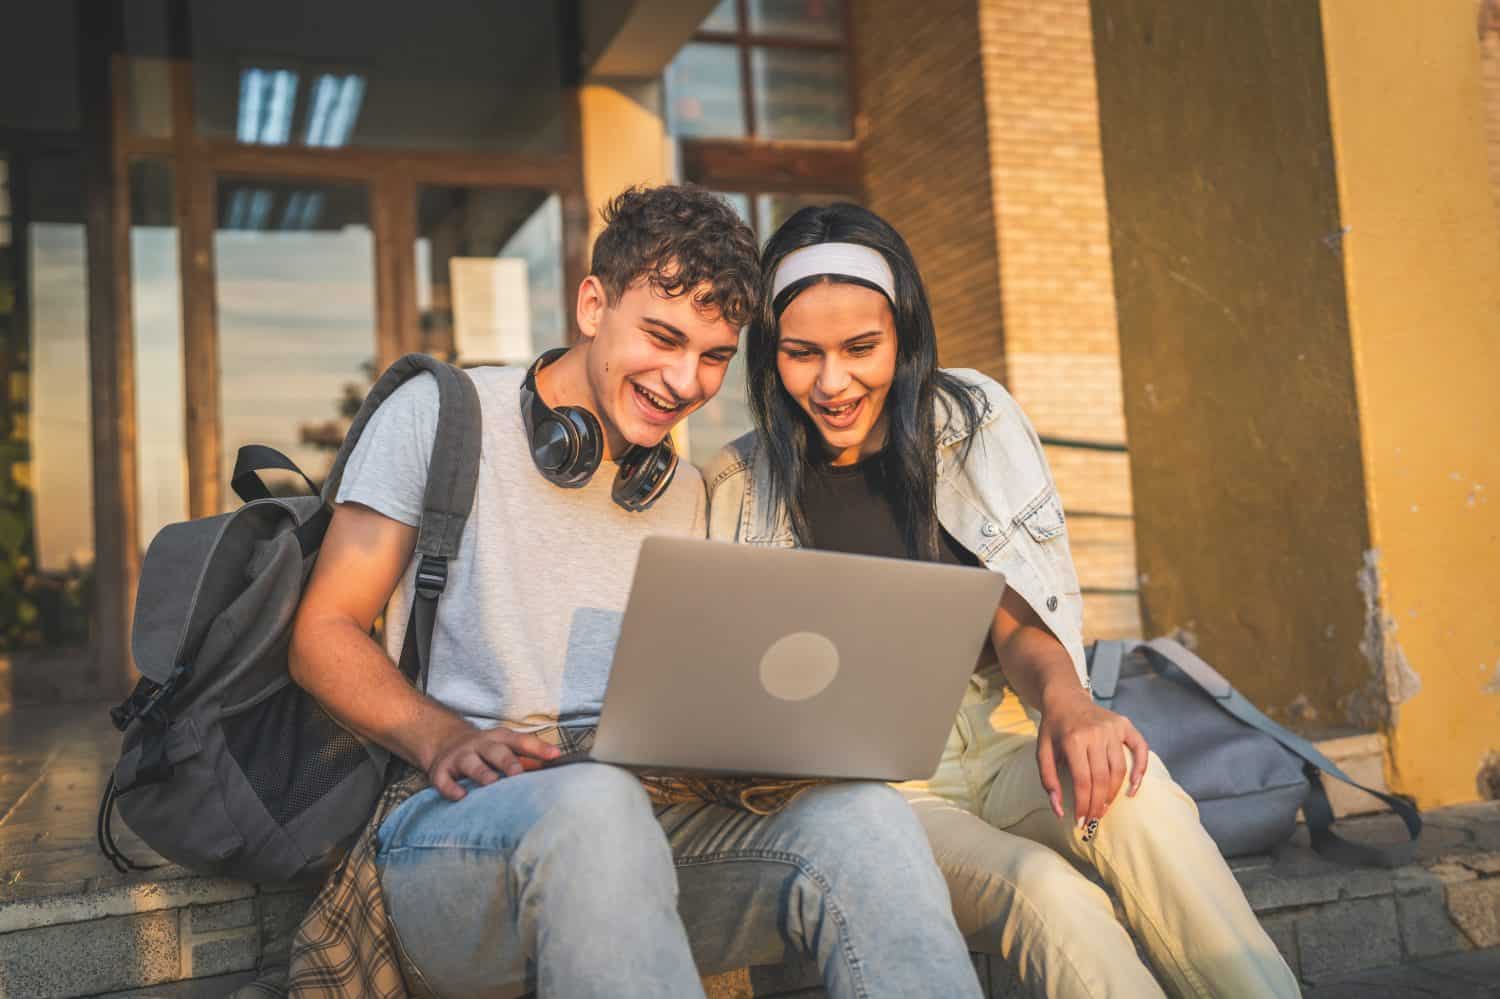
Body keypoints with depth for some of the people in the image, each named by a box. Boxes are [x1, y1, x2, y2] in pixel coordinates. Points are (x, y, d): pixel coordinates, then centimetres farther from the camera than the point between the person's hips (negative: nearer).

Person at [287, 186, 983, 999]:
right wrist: (445, 740, -17)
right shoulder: (441, 414, 6)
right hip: (454, 824, -3)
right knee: (591, 801, -40)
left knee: (862, 814, -27)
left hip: (647, 826, 4)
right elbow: (323, 632, 2)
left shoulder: (684, 493, 21)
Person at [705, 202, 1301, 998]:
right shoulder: (739, 486, 2)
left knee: (1128, 789, -33)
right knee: (1051, 900, -32)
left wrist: (1065, 697, -21)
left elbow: (1019, 622, 1)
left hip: (997, 739, 2)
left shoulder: (971, 419, 4)